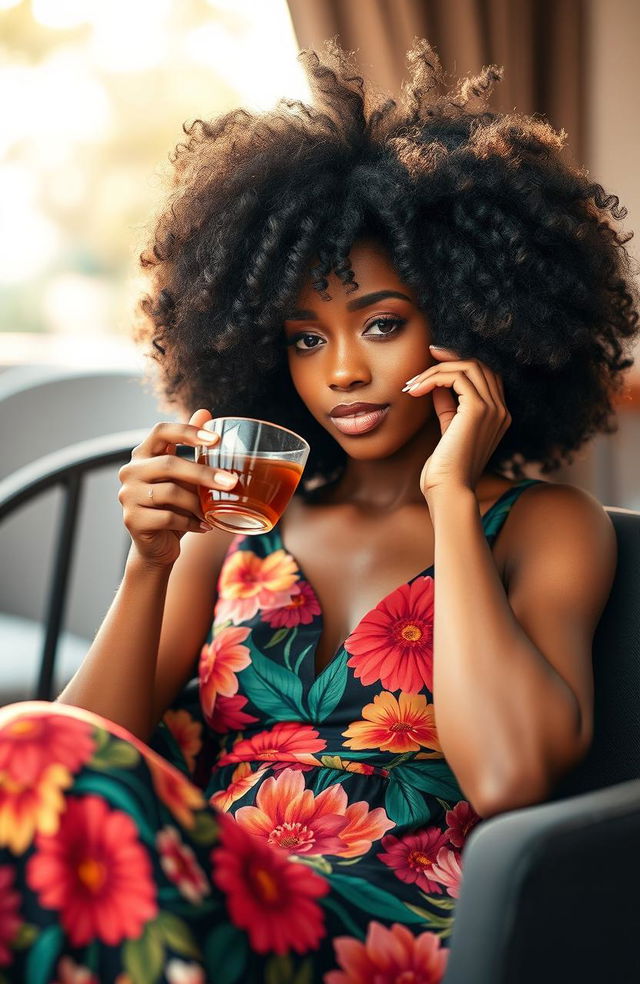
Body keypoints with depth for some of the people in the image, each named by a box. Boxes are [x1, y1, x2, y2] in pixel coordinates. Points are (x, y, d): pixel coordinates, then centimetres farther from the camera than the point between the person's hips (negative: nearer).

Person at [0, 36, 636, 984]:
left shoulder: (548, 529, 7)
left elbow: (508, 774, -13)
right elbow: (96, 771, 10)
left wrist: (451, 497, -6)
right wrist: (148, 565, -6)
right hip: (199, 901, 4)